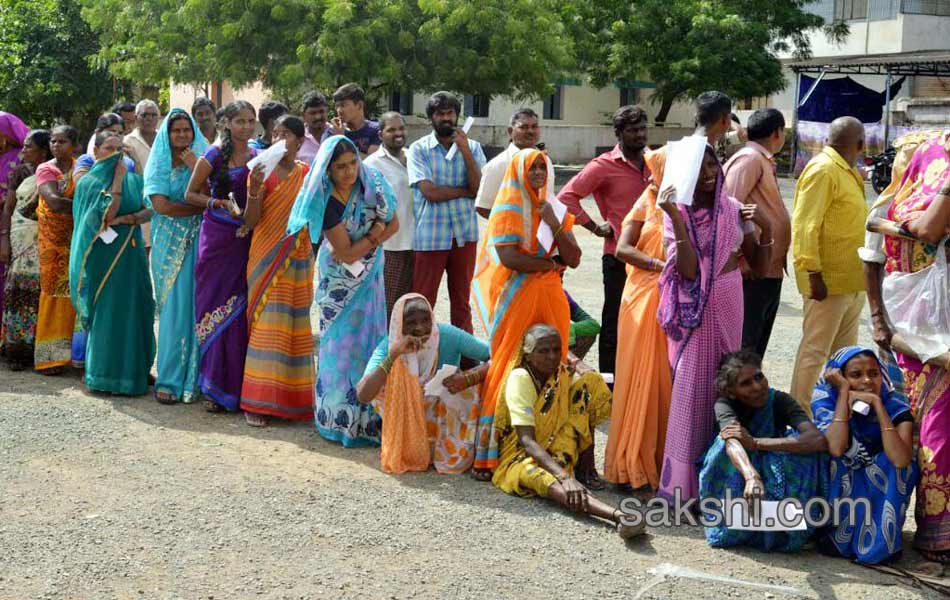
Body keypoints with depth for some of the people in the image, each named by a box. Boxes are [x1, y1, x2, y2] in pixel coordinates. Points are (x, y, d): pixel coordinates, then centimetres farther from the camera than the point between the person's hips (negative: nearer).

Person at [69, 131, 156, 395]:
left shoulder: (134, 180, 11)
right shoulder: (88, 183, -1)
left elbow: (150, 210, 4)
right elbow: (106, 215, -14)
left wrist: (131, 218, -14)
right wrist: (117, 180, -14)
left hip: (131, 253, 4)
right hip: (103, 254, -4)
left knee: (132, 309, 3)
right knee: (105, 311, -3)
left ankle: (131, 369, 11)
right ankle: (103, 373, 5)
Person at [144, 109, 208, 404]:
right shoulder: (159, 164, 7)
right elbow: (161, 205, -7)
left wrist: (196, 168, -11)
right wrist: (202, 207, -6)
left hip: (197, 243, 0)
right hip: (170, 243, 0)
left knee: (194, 305, -4)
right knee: (174, 307, -4)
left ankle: (193, 377, 3)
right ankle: (169, 380, -1)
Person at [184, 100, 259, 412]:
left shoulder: (258, 157, 9)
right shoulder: (214, 155, -3)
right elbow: (190, 194, 2)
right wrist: (220, 203, -12)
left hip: (246, 239, 3)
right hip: (217, 237, -3)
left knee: (240, 312, 3)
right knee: (216, 309, -1)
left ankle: (238, 386, 11)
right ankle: (214, 388, 7)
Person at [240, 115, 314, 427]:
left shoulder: (308, 175, 5)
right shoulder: (262, 172, -2)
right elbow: (251, 221, -8)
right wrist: (253, 191, -25)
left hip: (298, 261, 2)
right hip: (266, 259, -2)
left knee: (294, 325, 7)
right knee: (266, 324, -5)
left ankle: (293, 396, 17)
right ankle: (256, 401, -1)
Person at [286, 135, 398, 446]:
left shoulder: (372, 182, -11)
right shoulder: (326, 202, -22)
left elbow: (393, 224, -5)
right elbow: (346, 254, -21)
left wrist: (363, 244, -16)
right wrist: (375, 234, -12)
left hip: (369, 275, 4)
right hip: (340, 281, -3)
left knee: (369, 340, 3)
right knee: (342, 342, -2)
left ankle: (368, 415, 9)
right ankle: (340, 417, 5)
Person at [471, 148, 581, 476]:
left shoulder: (553, 209, 17)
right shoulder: (507, 210, -1)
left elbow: (574, 259, 7)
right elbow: (509, 258, -15)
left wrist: (554, 224, -5)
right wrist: (552, 263, -3)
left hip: (549, 298, 5)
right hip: (515, 299, -5)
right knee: (510, 367, -9)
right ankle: (490, 452, -7)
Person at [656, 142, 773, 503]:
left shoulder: (734, 210, 4)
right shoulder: (677, 214, -6)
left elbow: (759, 266, 6)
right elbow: (688, 270, -20)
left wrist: (766, 228, -8)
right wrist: (676, 218, -24)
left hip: (728, 307, 3)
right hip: (695, 310, -3)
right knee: (691, 385, -4)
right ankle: (684, 482, 6)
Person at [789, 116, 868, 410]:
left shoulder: (846, 172, 17)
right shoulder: (822, 170, -13)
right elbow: (805, 226, -19)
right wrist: (813, 274, -23)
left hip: (852, 282, 10)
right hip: (829, 281, -10)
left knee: (845, 352, 16)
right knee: (814, 351, -4)